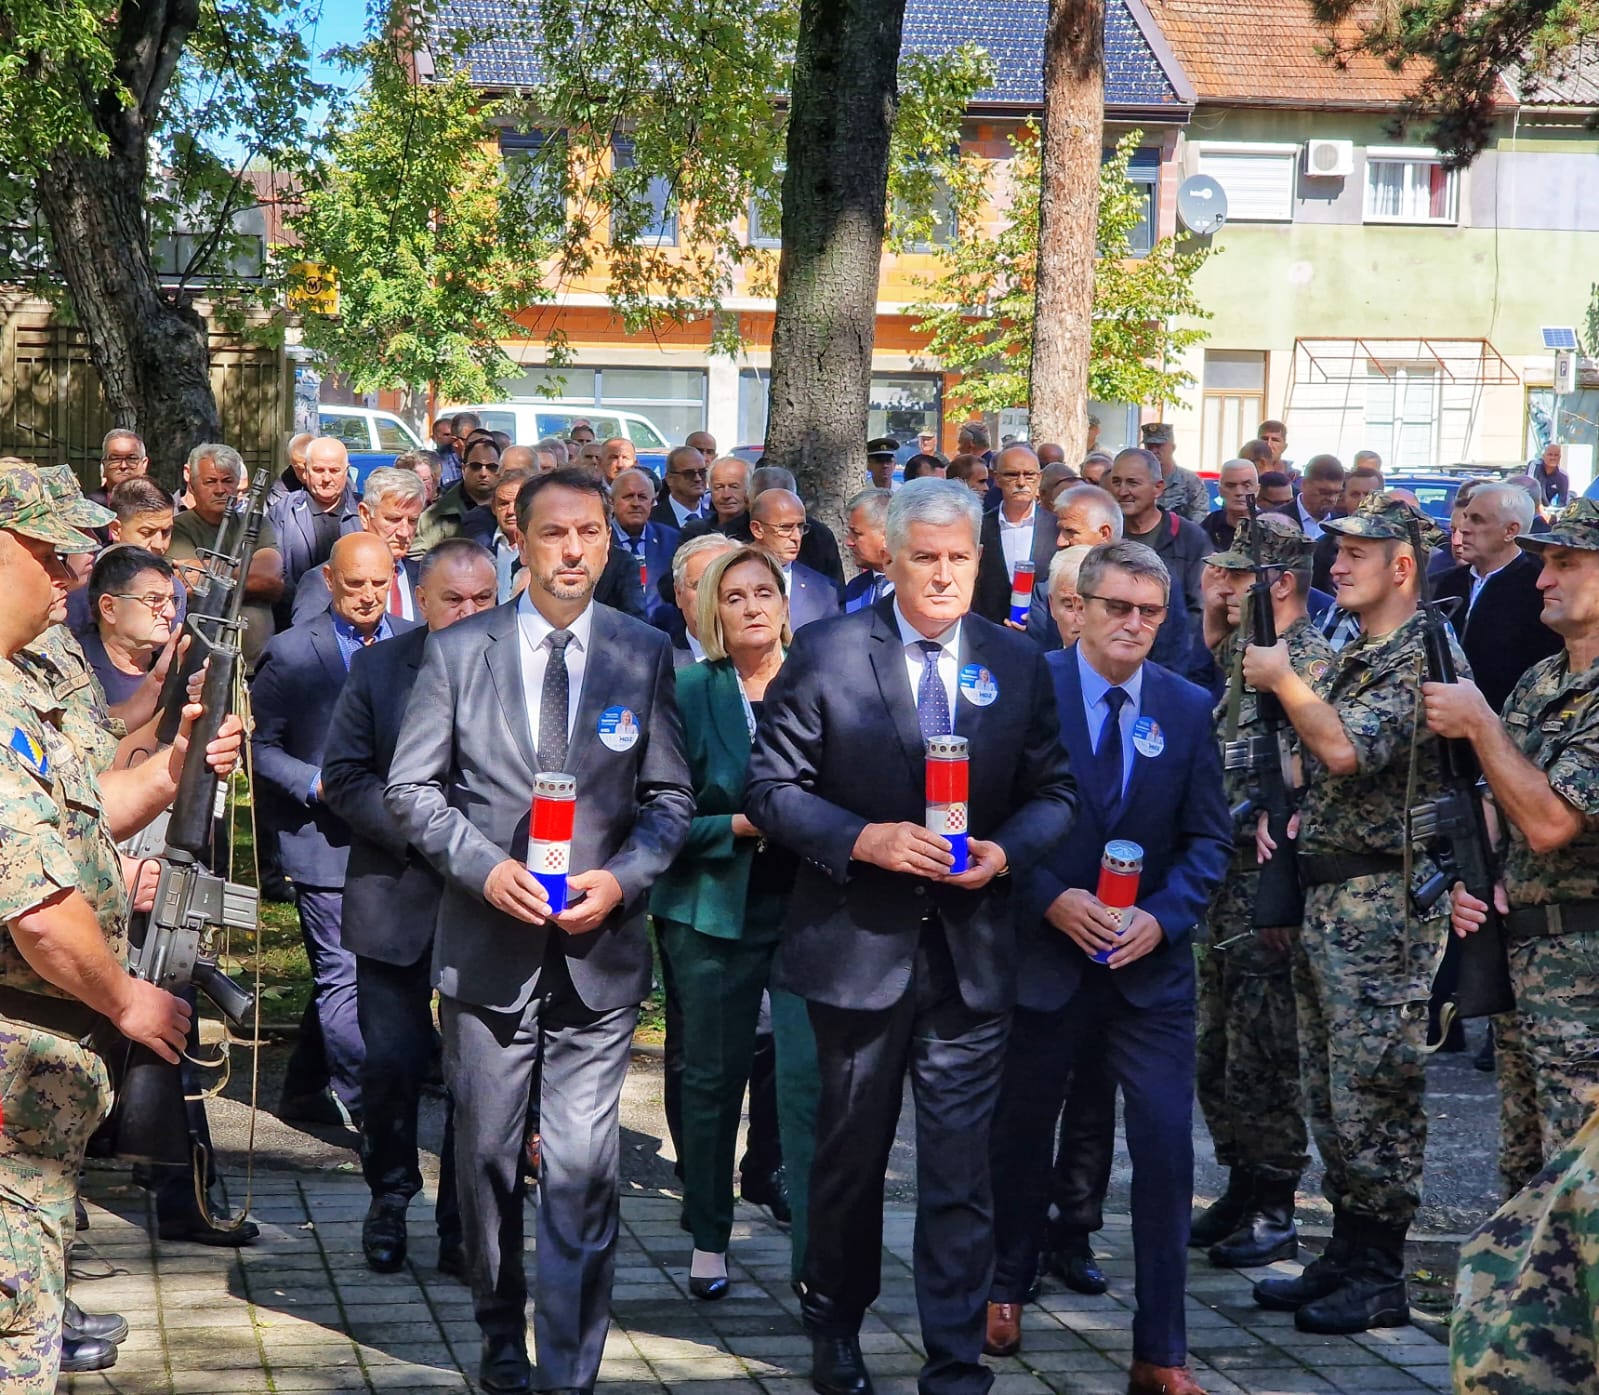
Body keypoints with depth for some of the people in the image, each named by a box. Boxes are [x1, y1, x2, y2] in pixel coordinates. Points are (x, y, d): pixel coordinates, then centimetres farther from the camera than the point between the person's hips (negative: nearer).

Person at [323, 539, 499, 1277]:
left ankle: (463, 1225, 15)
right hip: (397, 902, 1)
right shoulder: (377, 669, 3)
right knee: (391, 1062, 2)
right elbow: (344, 778, 0)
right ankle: (389, 1197, 25)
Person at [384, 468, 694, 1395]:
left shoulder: (646, 654, 5)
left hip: (600, 945, -1)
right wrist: (485, 867, -12)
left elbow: (671, 796, 7)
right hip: (487, 941, 1)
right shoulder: (458, 651, 4)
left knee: (584, 1169, -7)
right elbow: (412, 786, 2)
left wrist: (621, 877, -10)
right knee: (487, 1153, 11)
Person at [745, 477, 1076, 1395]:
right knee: (852, 1154, 15)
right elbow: (773, 786, -6)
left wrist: (1007, 850, -13)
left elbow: (1055, 793, 6)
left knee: (961, 1166, 1)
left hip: (974, 950, 1)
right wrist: (865, 839, -19)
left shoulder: (1019, 664, 3)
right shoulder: (827, 653, -5)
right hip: (859, 942, -1)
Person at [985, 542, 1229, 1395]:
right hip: (1044, 951, -1)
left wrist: (1162, 916, -14)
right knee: (1022, 1133, 15)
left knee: (1166, 1149, -5)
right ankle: (1007, 1289, 39)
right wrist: (1051, 899, -17)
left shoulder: (1187, 708, 1)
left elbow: (1208, 838, 2)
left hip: (1150, 964, 1)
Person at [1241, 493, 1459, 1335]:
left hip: (1384, 897, -9)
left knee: (1373, 1087, -5)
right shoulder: (1353, 657, 16)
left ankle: (1379, 1279, 3)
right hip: (1325, 893, 9)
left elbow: (1346, 749, -25)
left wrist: (1283, 680, -12)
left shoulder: (1424, 658, -13)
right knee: (1329, 1087, 13)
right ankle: (1346, 1255, 22)